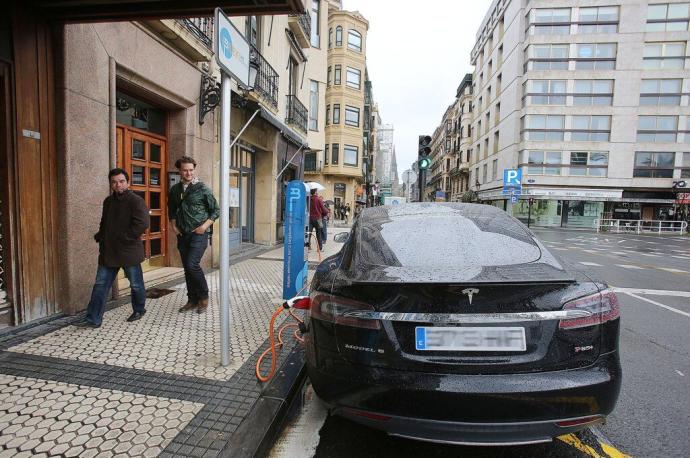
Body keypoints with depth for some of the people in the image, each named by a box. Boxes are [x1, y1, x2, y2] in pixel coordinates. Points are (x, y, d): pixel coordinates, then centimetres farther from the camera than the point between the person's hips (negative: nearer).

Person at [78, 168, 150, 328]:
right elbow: (104, 223, 26)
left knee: (136, 284, 8)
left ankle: (139, 310, 30)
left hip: (129, 252, -6)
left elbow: (142, 223, -24)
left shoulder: (136, 201, -11)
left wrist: (124, 238, -20)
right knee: (100, 285, 7)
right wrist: (100, 237, 9)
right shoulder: (108, 201, 13)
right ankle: (93, 319, 15)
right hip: (108, 252, 7)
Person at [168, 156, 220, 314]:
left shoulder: (203, 189, -6)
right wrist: (173, 225, 8)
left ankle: (204, 296, 3)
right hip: (182, 235, 6)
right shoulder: (175, 189, 8)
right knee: (187, 268, 10)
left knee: (192, 264, -17)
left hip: (198, 234, -5)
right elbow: (172, 210, 22)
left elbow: (216, 210, -3)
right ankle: (192, 300, 22)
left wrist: (205, 226, -13)